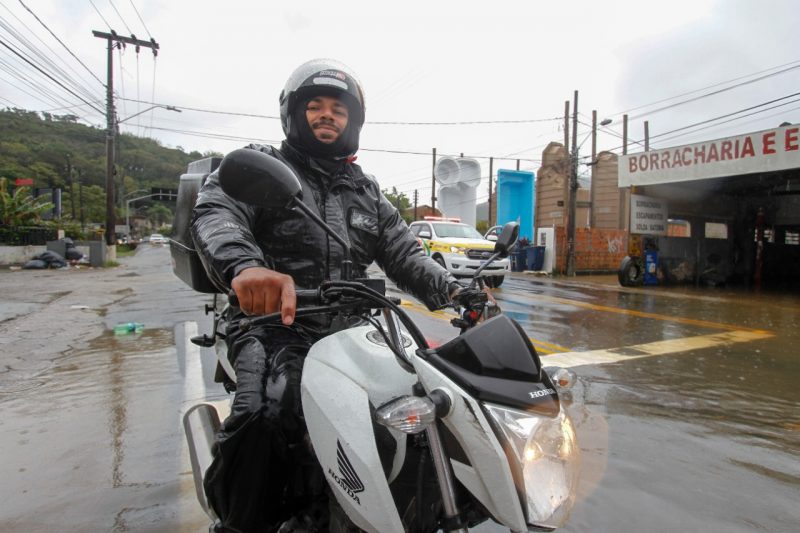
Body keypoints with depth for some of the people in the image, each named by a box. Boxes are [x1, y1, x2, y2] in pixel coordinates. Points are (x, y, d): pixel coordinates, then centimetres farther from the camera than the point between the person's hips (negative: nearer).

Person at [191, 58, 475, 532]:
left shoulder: (367, 191, 21)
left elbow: (404, 253, 13)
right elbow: (215, 213, -14)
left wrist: (455, 291, -7)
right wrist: (245, 265, -38)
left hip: (350, 328, 5)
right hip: (273, 324, -4)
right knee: (269, 413, -33)